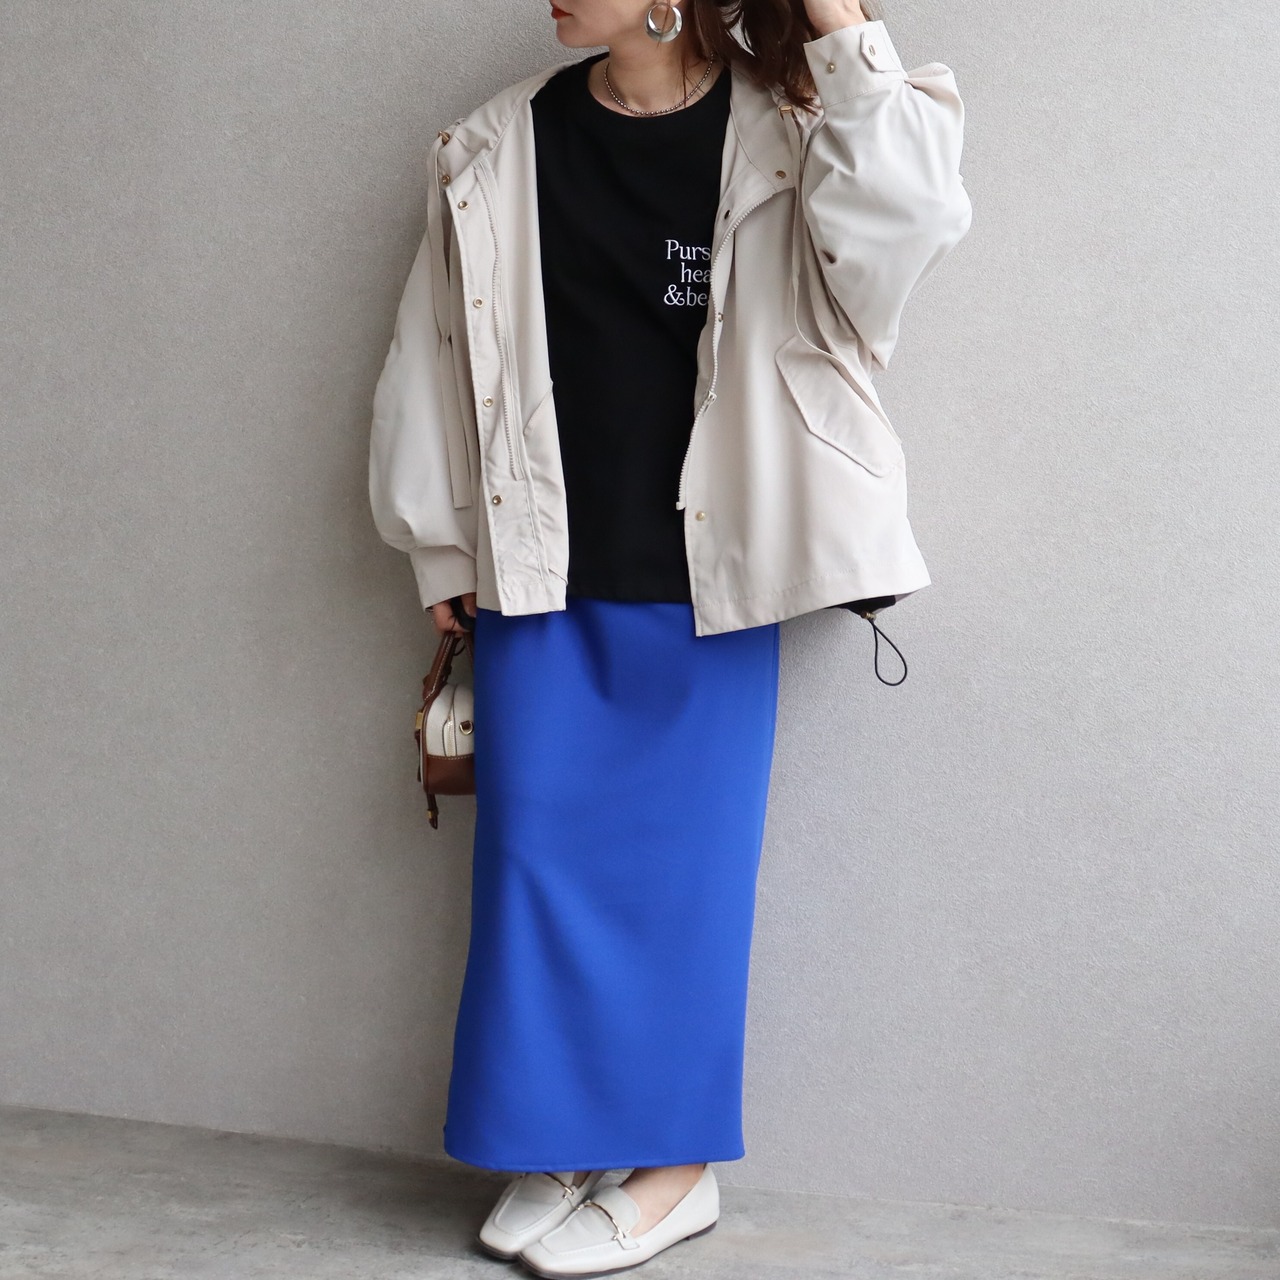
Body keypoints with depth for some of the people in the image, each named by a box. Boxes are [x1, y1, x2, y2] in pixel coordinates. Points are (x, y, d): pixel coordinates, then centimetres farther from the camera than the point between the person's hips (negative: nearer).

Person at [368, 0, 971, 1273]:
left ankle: (676, 1165, 19)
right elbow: (440, 352, 9)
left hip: (703, 586, -3)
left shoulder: (780, 133, -3)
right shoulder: (500, 149, 4)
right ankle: (556, 1148, 22)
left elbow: (903, 218, -21)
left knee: (684, 861, 5)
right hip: (543, 578, 3)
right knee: (540, 852, 6)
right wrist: (442, 549, 10)